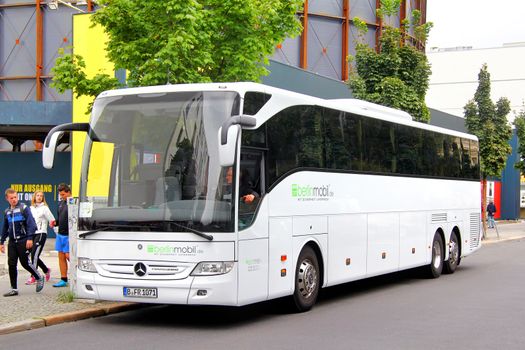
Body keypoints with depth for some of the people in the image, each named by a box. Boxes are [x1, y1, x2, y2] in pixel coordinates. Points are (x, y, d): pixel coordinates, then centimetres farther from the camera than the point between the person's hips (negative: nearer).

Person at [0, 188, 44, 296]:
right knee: (11, 264, 1)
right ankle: (14, 289, 8)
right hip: (12, 242, 6)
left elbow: (31, 223, -11)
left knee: (25, 263, -4)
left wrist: (30, 238, -19)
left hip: (23, 241, -5)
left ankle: (39, 278, 19)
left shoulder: (24, 208, -5)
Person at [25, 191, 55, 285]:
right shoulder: (31, 208, 13)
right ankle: (46, 270, 30)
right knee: (33, 255, 9)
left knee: (34, 255, -12)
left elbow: (52, 221, -4)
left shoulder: (44, 208, -3)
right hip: (32, 234, 6)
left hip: (41, 234, -6)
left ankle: (33, 277, -8)